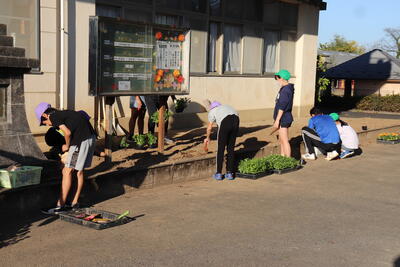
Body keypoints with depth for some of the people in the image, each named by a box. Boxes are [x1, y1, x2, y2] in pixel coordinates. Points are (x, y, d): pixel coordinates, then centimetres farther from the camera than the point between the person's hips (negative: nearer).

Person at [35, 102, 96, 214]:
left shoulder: (53, 117, -2)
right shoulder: (64, 113, 23)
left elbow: (67, 132, -14)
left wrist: (67, 146, 5)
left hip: (81, 140, -9)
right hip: (91, 136, 9)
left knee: (67, 172, -2)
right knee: (79, 171, 16)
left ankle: (61, 205, 1)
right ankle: (75, 202, 24)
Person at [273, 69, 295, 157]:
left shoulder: (285, 90, -18)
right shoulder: (287, 89, 14)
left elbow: (282, 107, -21)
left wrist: (277, 120, -19)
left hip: (283, 118, -10)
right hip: (284, 119, 10)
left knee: (285, 141, -6)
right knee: (281, 140, 17)